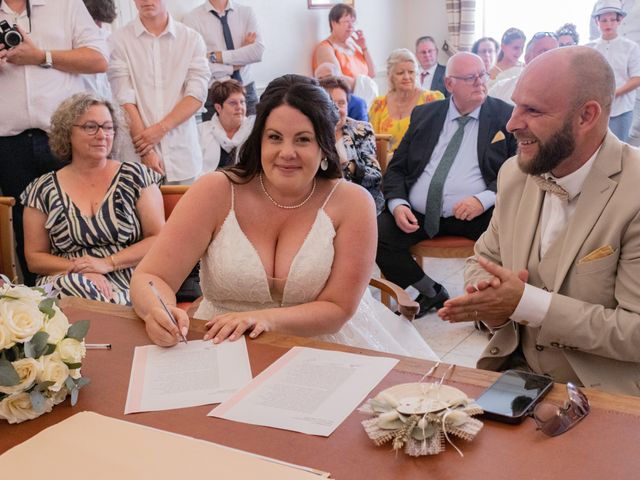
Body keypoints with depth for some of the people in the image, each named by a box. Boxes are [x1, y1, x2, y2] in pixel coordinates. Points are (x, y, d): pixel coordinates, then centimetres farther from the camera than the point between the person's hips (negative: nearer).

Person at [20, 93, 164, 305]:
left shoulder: (136, 176, 5)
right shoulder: (43, 190, 9)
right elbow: (35, 257, 8)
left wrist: (108, 263, -12)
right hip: (65, 285, 1)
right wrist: (78, 269, -11)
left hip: (128, 287, 0)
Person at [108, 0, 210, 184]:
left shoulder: (192, 39, 5)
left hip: (183, 156, 1)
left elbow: (197, 95, -2)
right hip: (137, 155, -1)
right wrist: (146, 152, -12)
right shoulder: (119, 40, 0)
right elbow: (125, 100, -5)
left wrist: (161, 128, -13)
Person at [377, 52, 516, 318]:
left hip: (476, 216, -3)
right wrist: (397, 204, -6)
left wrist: (485, 199, -19)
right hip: (416, 214, 3)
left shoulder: (506, 116, 6)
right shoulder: (424, 115, 14)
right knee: (375, 234, -20)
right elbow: (396, 168, 14)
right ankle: (431, 292, 6)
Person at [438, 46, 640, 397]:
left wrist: (526, 302, -24)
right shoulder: (515, 173, 0)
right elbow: (483, 262, 11)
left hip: (602, 392, -5)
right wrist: (490, 302, -13)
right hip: (513, 368, 6)